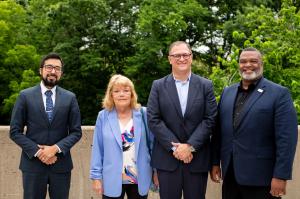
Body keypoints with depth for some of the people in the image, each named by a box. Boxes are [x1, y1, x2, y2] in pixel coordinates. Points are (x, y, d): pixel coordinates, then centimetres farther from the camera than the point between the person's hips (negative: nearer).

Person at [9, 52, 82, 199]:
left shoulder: (70, 98, 4)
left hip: (61, 164, 1)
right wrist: (37, 152, -12)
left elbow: (76, 132, 3)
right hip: (33, 163, -1)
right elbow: (15, 132, -1)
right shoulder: (25, 96, 1)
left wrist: (56, 148, -12)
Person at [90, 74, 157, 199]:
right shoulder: (103, 116, -1)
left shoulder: (143, 114, 0)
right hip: (112, 180, -1)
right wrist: (96, 176, -3)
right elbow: (97, 149, 0)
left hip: (140, 179, 1)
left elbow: (152, 143, 3)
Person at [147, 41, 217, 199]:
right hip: (167, 158, 0)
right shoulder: (158, 86, 4)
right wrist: (174, 147, -11)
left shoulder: (205, 85, 5)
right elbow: (153, 120, -3)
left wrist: (190, 146, -12)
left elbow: (210, 119, -3)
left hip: (197, 159, 0)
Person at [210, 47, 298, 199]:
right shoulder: (227, 92, 11)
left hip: (261, 179, -5)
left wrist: (280, 176, -16)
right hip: (229, 175, 5)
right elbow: (219, 131, 13)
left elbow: (286, 138, -12)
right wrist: (215, 162, 10)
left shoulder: (279, 94, -7)